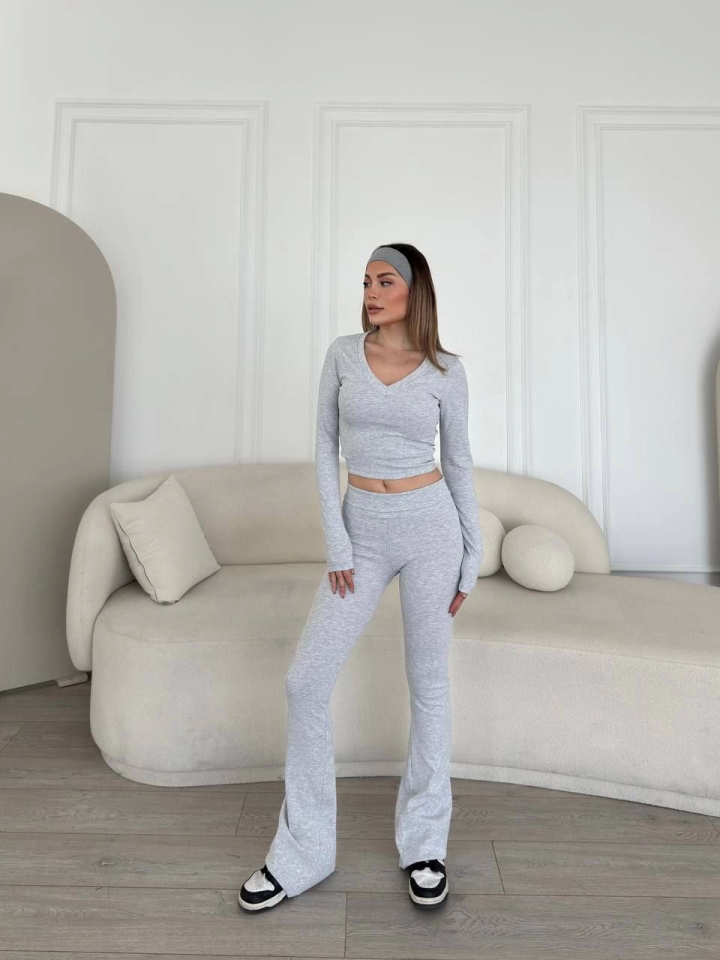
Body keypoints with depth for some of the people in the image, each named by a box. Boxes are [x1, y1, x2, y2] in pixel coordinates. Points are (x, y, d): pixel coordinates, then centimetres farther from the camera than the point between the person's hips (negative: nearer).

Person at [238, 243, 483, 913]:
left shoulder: (446, 370, 1)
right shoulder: (343, 354, 4)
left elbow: (458, 462, 6)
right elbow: (325, 449, 3)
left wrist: (472, 556, 5)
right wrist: (335, 543, -5)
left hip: (430, 527, -1)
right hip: (363, 531, 2)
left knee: (428, 684, 9)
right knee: (305, 681, -1)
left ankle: (424, 843, 29)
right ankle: (303, 850, 19)